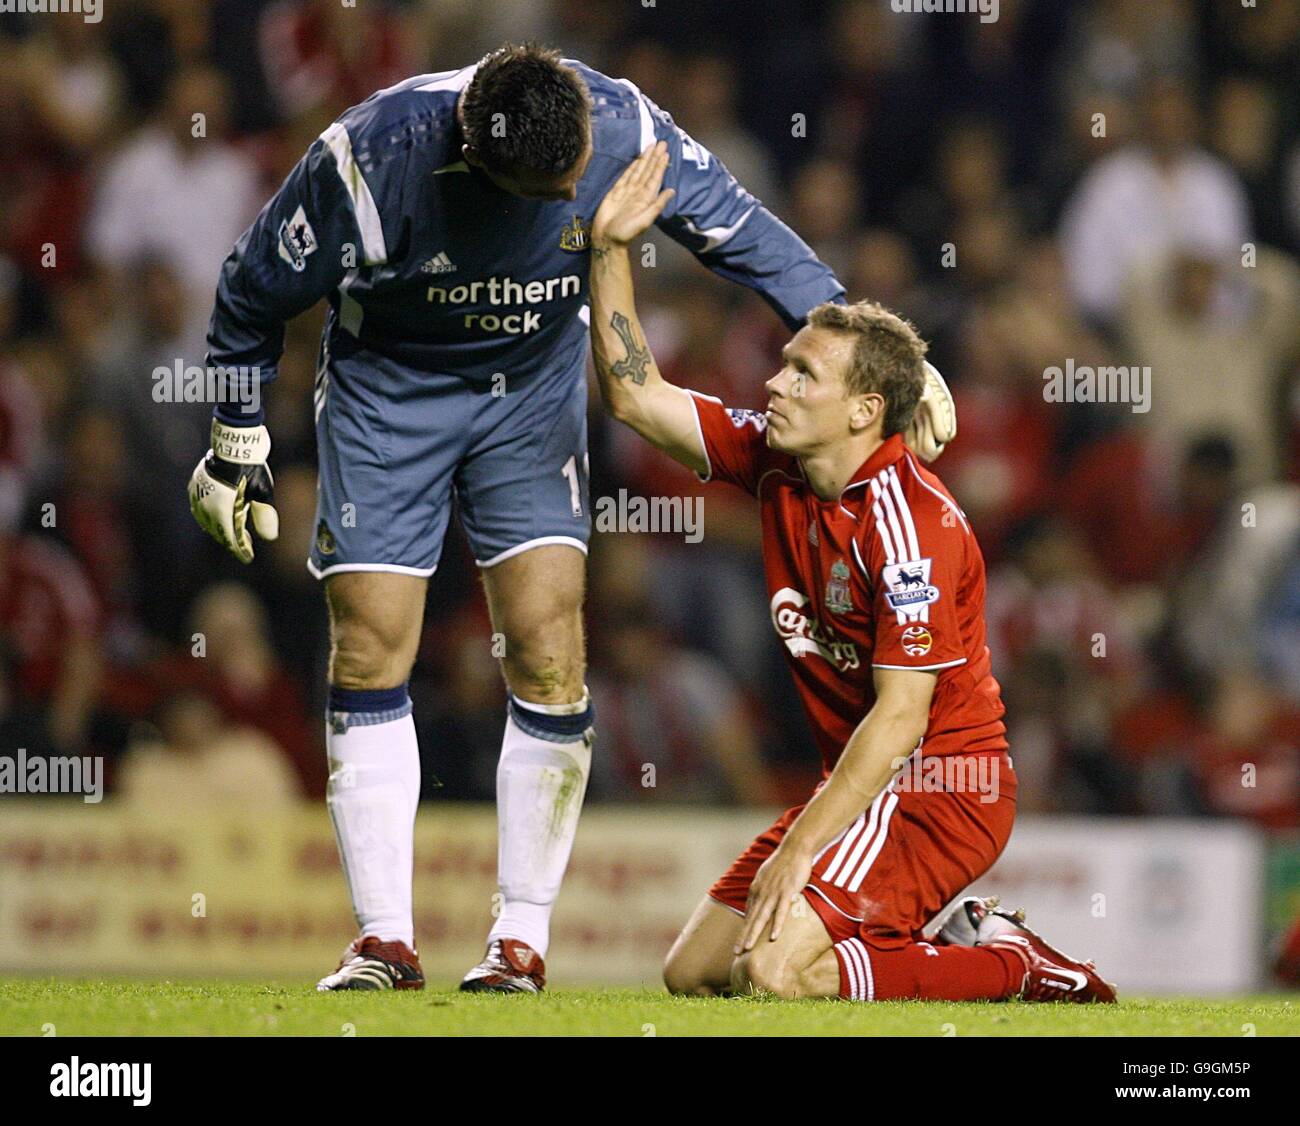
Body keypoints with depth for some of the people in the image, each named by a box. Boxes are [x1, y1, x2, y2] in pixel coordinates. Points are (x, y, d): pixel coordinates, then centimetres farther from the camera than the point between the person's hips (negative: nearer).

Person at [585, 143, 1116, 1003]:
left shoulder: (910, 524, -21)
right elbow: (636, 396, 11)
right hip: (863, 779, 9)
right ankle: (945, 934, 16)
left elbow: (901, 715, -23)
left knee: (773, 975, -24)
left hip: (937, 787, -9)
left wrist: (799, 849, -25)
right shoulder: (774, 462, 3)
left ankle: (1011, 965, -5)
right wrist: (612, 248, 3)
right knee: (693, 974, 8)